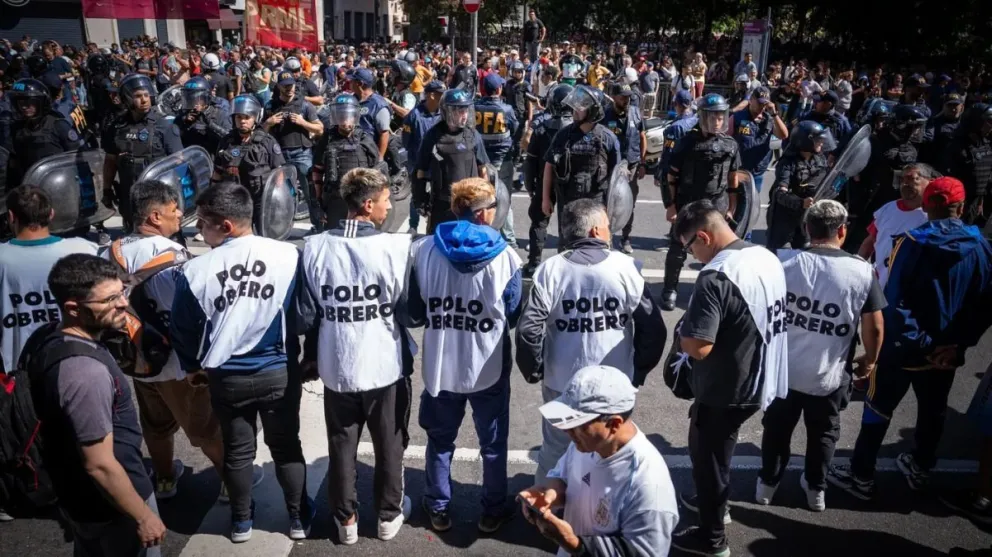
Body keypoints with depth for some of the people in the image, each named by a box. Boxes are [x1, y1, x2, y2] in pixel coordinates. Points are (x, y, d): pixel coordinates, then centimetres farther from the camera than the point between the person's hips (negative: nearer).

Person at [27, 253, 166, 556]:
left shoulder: (45, 339, -6)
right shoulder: (87, 371, -35)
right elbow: (100, 465, -29)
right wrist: (144, 517, -18)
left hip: (74, 495, 8)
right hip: (109, 507, -8)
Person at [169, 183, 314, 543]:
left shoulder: (196, 271, -17)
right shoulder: (288, 256, -18)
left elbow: (182, 331, -4)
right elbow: (304, 314, -6)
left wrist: (192, 367, 16)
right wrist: (305, 356, 12)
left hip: (226, 377, 0)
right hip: (280, 372, 0)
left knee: (237, 450, 19)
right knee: (286, 446, 17)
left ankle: (241, 521, 37)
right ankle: (299, 517, 30)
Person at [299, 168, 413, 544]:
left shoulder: (314, 248, -10)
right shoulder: (396, 247, -20)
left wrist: (312, 355, 16)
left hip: (336, 366, 2)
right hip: (386, 366, -2)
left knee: (341, 446, 19)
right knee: (390, 444, 19)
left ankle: (345, 519, 35)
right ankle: (389, 515, 35)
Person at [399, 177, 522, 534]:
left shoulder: (424, 251, -10)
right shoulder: (504, 257, -15)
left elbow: (411, 314, -3)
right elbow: (516, 317, -6)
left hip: (440, 367, 2)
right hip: (488, 369, -1)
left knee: (440, 441, 21)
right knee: (493, 443, 18)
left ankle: (438, 509, 35)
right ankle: (493, 511, 33)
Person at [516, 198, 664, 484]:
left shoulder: (550, 270, -11)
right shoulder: (624, 267, -10)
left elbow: (528, 329, -14)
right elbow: (653, 328, -7)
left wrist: (533, 370, 3)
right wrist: (640, 370, 8)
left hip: (562, 382, 0)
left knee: (555, 451, 19)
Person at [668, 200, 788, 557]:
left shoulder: (716, 277, -28)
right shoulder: (768, 258, -1)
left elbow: (697, 347, -30)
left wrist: (684, 331, -11)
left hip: (726, 390, -8)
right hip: (761, 382, 8)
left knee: (708, 456, 12)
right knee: (718, 449, 29)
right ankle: (713, 500, 51)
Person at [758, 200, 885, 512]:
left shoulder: (783, 261, -13)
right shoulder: (863, 272, -14)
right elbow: (874, 327, -10)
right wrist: (870, 360, 9)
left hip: (783, 368, 1)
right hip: (829, 375, 0)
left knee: (777, 428, 22)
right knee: (824, 432, 24)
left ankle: (768, 483, 37)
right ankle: (816, 489, 39)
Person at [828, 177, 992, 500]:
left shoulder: (912, 243, -16)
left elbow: (894, 301, -21)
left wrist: (919, 342, -15)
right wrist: (961, 343, 1)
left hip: (904, 348, -4)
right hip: (948, 352, 4)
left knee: (879, 409, 8)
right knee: (933, 411, 21)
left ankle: (862, 476, 16)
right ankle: (920, 469, 39)